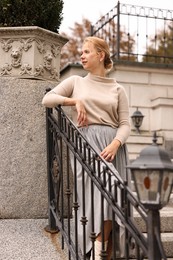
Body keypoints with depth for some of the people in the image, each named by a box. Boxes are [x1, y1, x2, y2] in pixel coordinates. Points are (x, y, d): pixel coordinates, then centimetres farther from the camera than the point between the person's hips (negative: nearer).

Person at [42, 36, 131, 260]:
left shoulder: (118, 89, 15)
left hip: (112, 146, 2)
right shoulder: (76, 82, 18)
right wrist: (75, 101, -3)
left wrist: (115, 145, -14)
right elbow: (47, 99, 9)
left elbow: (125, 124, 6)